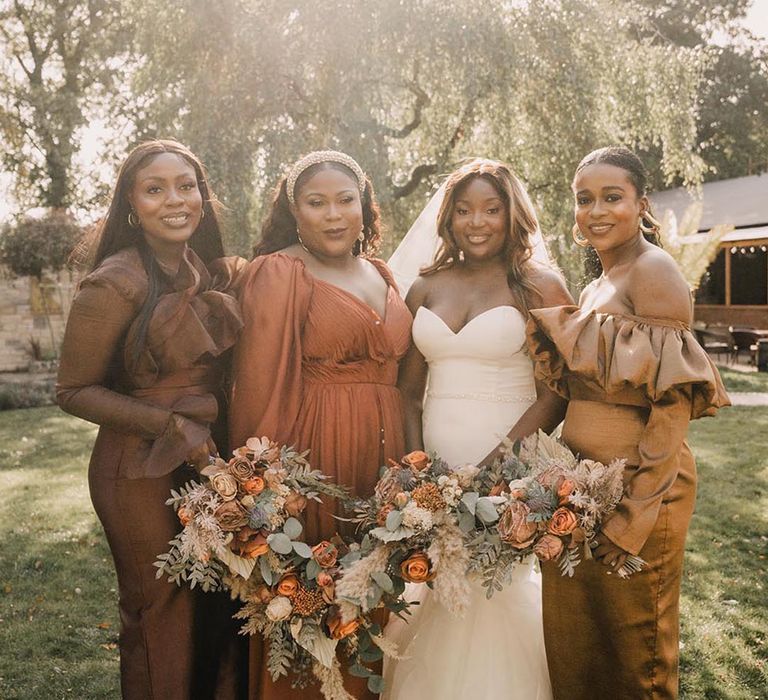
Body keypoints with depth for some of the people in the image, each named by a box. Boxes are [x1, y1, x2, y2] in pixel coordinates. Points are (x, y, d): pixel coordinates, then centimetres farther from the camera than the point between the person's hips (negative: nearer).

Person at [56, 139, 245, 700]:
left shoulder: (213, 273, 5)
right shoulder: (115, 285, -15)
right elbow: (74, 391, -9)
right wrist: (172, 426, -17)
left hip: (211, 462, 6)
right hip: (144, 474, -6)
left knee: (220, 611, 15)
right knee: (163, 620, 9)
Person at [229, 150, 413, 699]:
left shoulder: (381, 275, 14)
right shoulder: (277, 273, -7)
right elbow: (261, 387, -12)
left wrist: (403, 462, 11)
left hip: (381, 452, 6)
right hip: (312, 454, -6)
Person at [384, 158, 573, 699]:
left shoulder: (540, 287, -1)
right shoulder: (426, 289, 10)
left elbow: (556, 393, -7)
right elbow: (409, 391, 11)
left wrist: (488, 470, -16)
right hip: (433, 468, 4)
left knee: (500, 599, 1)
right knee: (430, 605, 9)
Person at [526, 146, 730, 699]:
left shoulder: (653, 270, -13)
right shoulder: (598, 285, 12)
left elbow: (673, 405, -19)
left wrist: (635, 514, -20)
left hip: (636, 483, -8)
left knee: (634, 645, 11)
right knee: (575, 635, 19)